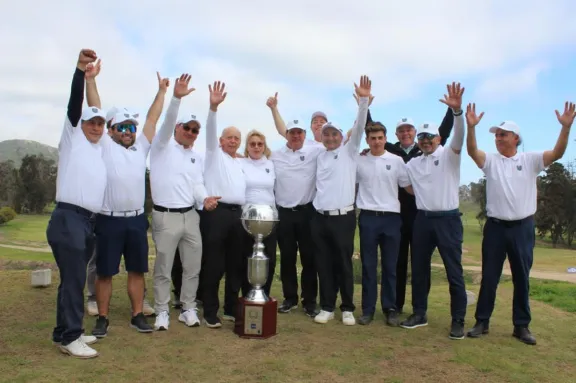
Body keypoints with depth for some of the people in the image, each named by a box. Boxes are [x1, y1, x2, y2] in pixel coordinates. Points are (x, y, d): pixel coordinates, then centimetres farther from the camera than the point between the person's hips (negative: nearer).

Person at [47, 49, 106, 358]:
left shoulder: (99, 150, 19)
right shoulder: (72, 138, 1)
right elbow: (74, 104, -13)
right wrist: (80, 70, -25)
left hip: (89, 221, 7)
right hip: (68, 219, -7)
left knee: (75, 279, 12)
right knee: (73, 279, -7)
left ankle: (67, 331, 22)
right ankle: (69, 337, 1)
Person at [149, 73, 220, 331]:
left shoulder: (195, 157, 18)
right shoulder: (163, 145, 1)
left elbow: (197, 184, 10)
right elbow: (167, 122, -17)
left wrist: (205, 198, -11)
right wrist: (177, 97, -32)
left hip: (190, 215, 6)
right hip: (166, 216, -5)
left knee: (192, 267, 9)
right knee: (163, 268, 3)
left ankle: (188, 309, 22)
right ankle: (162, 312, 15)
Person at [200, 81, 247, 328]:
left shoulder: (241, 163, 24)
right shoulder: (214, 154, 7)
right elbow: (210, 131, -11)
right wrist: (213, 107, -26)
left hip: (237, 214, 6)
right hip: (217, 213, -6)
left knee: (236, 266, 9)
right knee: (214, 266, -4)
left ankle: (231, 309, 20)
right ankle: (210, 313, 5)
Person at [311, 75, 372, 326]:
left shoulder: (349, 152, 3)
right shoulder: (320, 157, 13)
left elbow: (359, 128, -9)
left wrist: (364, 100, -19)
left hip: (343, 217, -3)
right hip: (320, 217, 4)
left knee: (344, 264, 4)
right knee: (324, 265, 8)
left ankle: (347, 309, 17)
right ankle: (327, 307, 19)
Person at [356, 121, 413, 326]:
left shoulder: (396, 161, 3)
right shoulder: (359, 161, 5)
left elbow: (408, 186, 6)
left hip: (391, 217, 0)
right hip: (368, 217, 0)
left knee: (390, 266, 7)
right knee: (368, 266, 5)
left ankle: (390, 309, 18)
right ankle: (368, 309, 14)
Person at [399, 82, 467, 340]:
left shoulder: (449, 156, -1)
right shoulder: (413, 163, 13)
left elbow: (459, 137, -18)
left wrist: (457, 110, -35)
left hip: (448, 219, -5)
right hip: (423, 219, 5)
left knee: (454, 272, 1)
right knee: (419, 269, 11)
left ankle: (458, 321, 11)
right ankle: (419, 314, 25)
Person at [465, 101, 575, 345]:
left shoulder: (530, 160, 3)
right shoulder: (490, 160, 3)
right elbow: (472, 151, -14)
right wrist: (470, 127, -31)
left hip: (522, 227, 0)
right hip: (495, 226, 0)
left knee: (522, 279, 9)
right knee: (489, 277, 6)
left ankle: (521, 326, 21)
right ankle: (482, 322, 17)